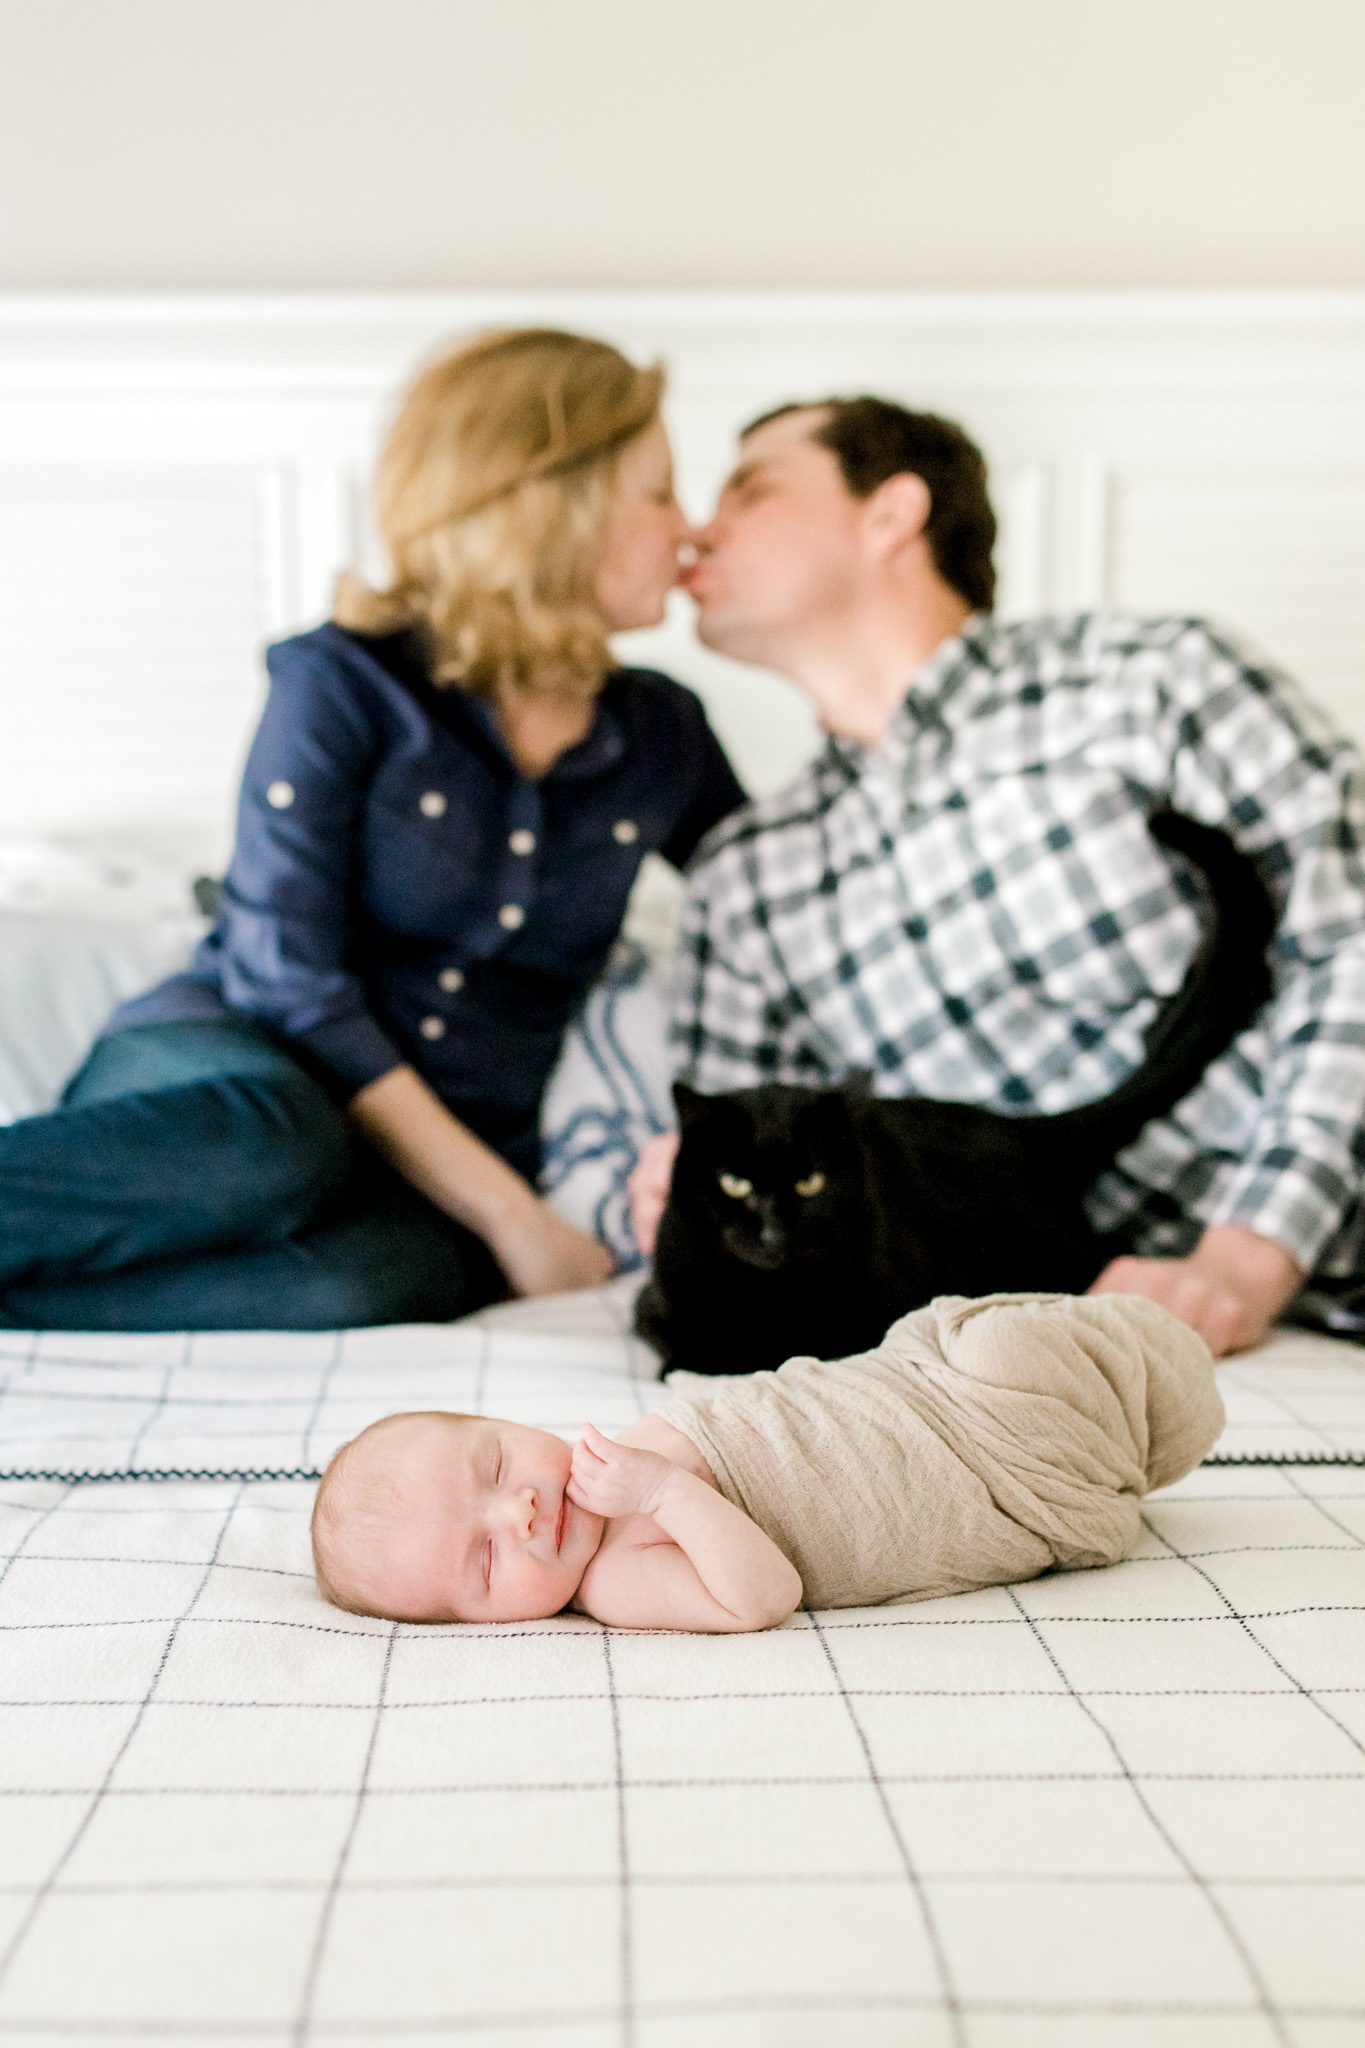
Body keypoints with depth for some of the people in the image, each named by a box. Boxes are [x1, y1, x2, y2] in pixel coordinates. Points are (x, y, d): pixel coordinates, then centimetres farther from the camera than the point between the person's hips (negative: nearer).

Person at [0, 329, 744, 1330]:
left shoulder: (662, 734, 10)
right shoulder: (343, 683, -6)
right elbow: (286, 979, -12)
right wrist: (511, 1213, -15)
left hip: (435, 1182, 3)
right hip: (230, 1071, -3)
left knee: (370, 1277, -36)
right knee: (274, 1143, -42)